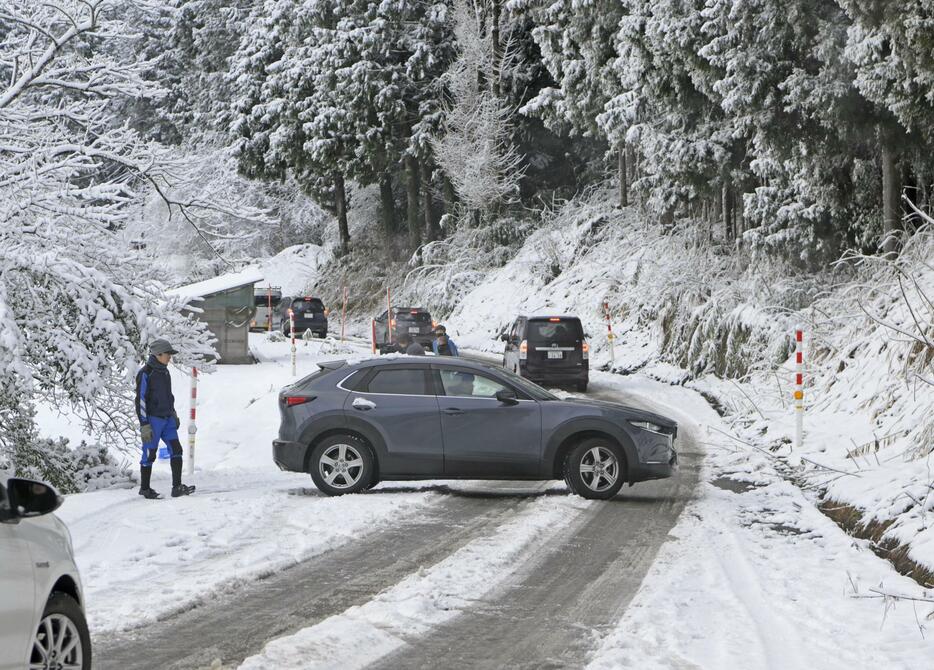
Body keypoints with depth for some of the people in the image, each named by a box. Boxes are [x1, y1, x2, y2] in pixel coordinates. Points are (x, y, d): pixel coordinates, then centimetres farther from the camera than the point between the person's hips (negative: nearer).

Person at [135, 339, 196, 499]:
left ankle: (177, 487, -4)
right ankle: (144, 489, 12)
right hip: (153, 420, -7)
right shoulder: (146, 373, -13)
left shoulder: (164, 371, 12)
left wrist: (173, 414, 23)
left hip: (167, 419, 7)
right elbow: (141, 400, -14)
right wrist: (144, 425, -17)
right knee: (149, 454, 0)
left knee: (176, 449, -3)